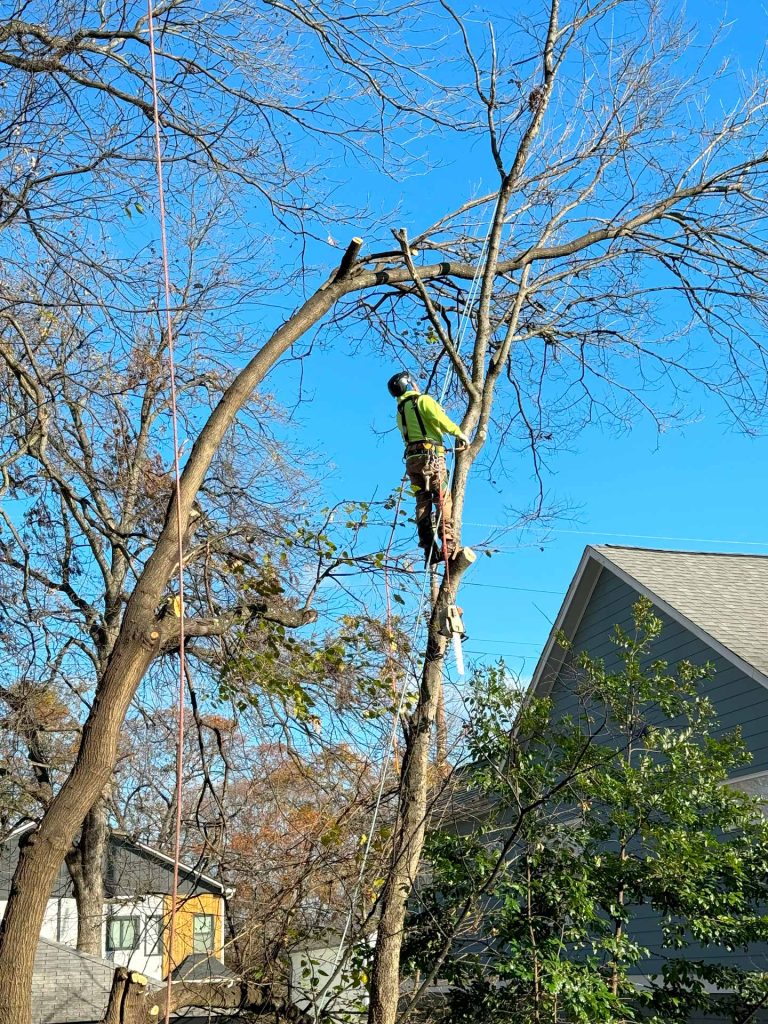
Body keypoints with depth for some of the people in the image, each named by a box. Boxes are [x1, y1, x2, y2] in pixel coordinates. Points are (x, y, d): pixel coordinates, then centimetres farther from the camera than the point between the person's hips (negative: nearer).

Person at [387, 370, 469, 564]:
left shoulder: (400, 412, 24)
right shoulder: (423, 400, 3)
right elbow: (439, 418, -14)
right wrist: (458, 433, -4)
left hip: (412, 459, 7)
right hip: (430, 455, -6)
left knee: (422, 502, 2)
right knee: (443, 499, -9)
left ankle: (429, 549, -5)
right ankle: (449, 544, -19)